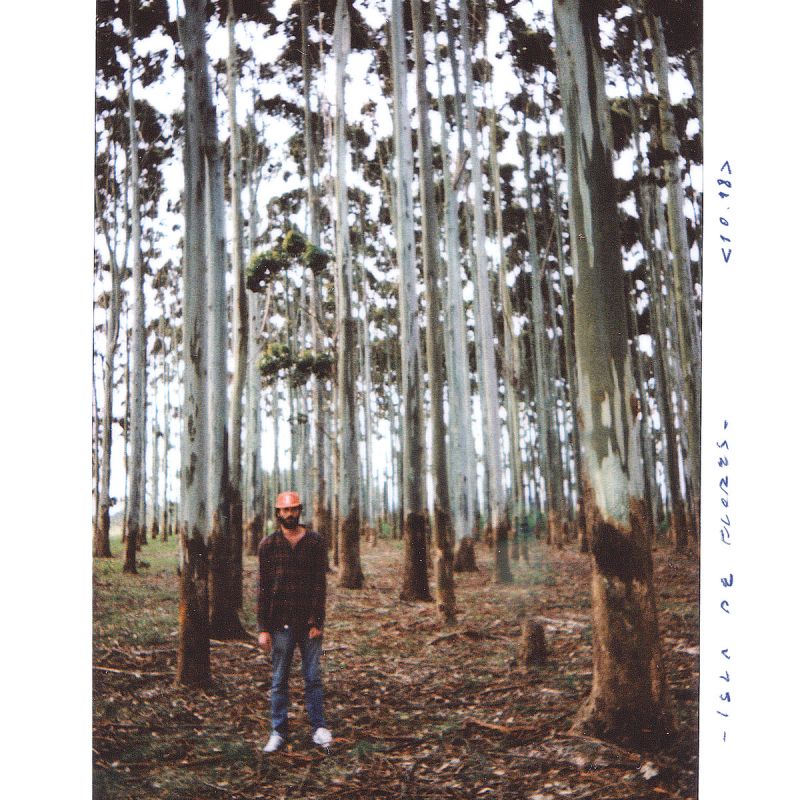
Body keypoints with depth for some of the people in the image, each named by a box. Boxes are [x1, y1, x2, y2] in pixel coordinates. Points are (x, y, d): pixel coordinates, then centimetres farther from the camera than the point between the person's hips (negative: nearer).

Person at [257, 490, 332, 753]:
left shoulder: (315, 542, 1)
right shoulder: (268, 544, 2)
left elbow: (320, 583, -1)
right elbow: (263, 588, 1)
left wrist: (317, 622, -7)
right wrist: (263, 628, -4)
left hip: (309, 622, 0)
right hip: (281, 623, 0)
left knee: (313, 677, 6)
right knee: (279, 680, 8)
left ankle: (319, 728, 17)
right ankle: (279, 731, 19)